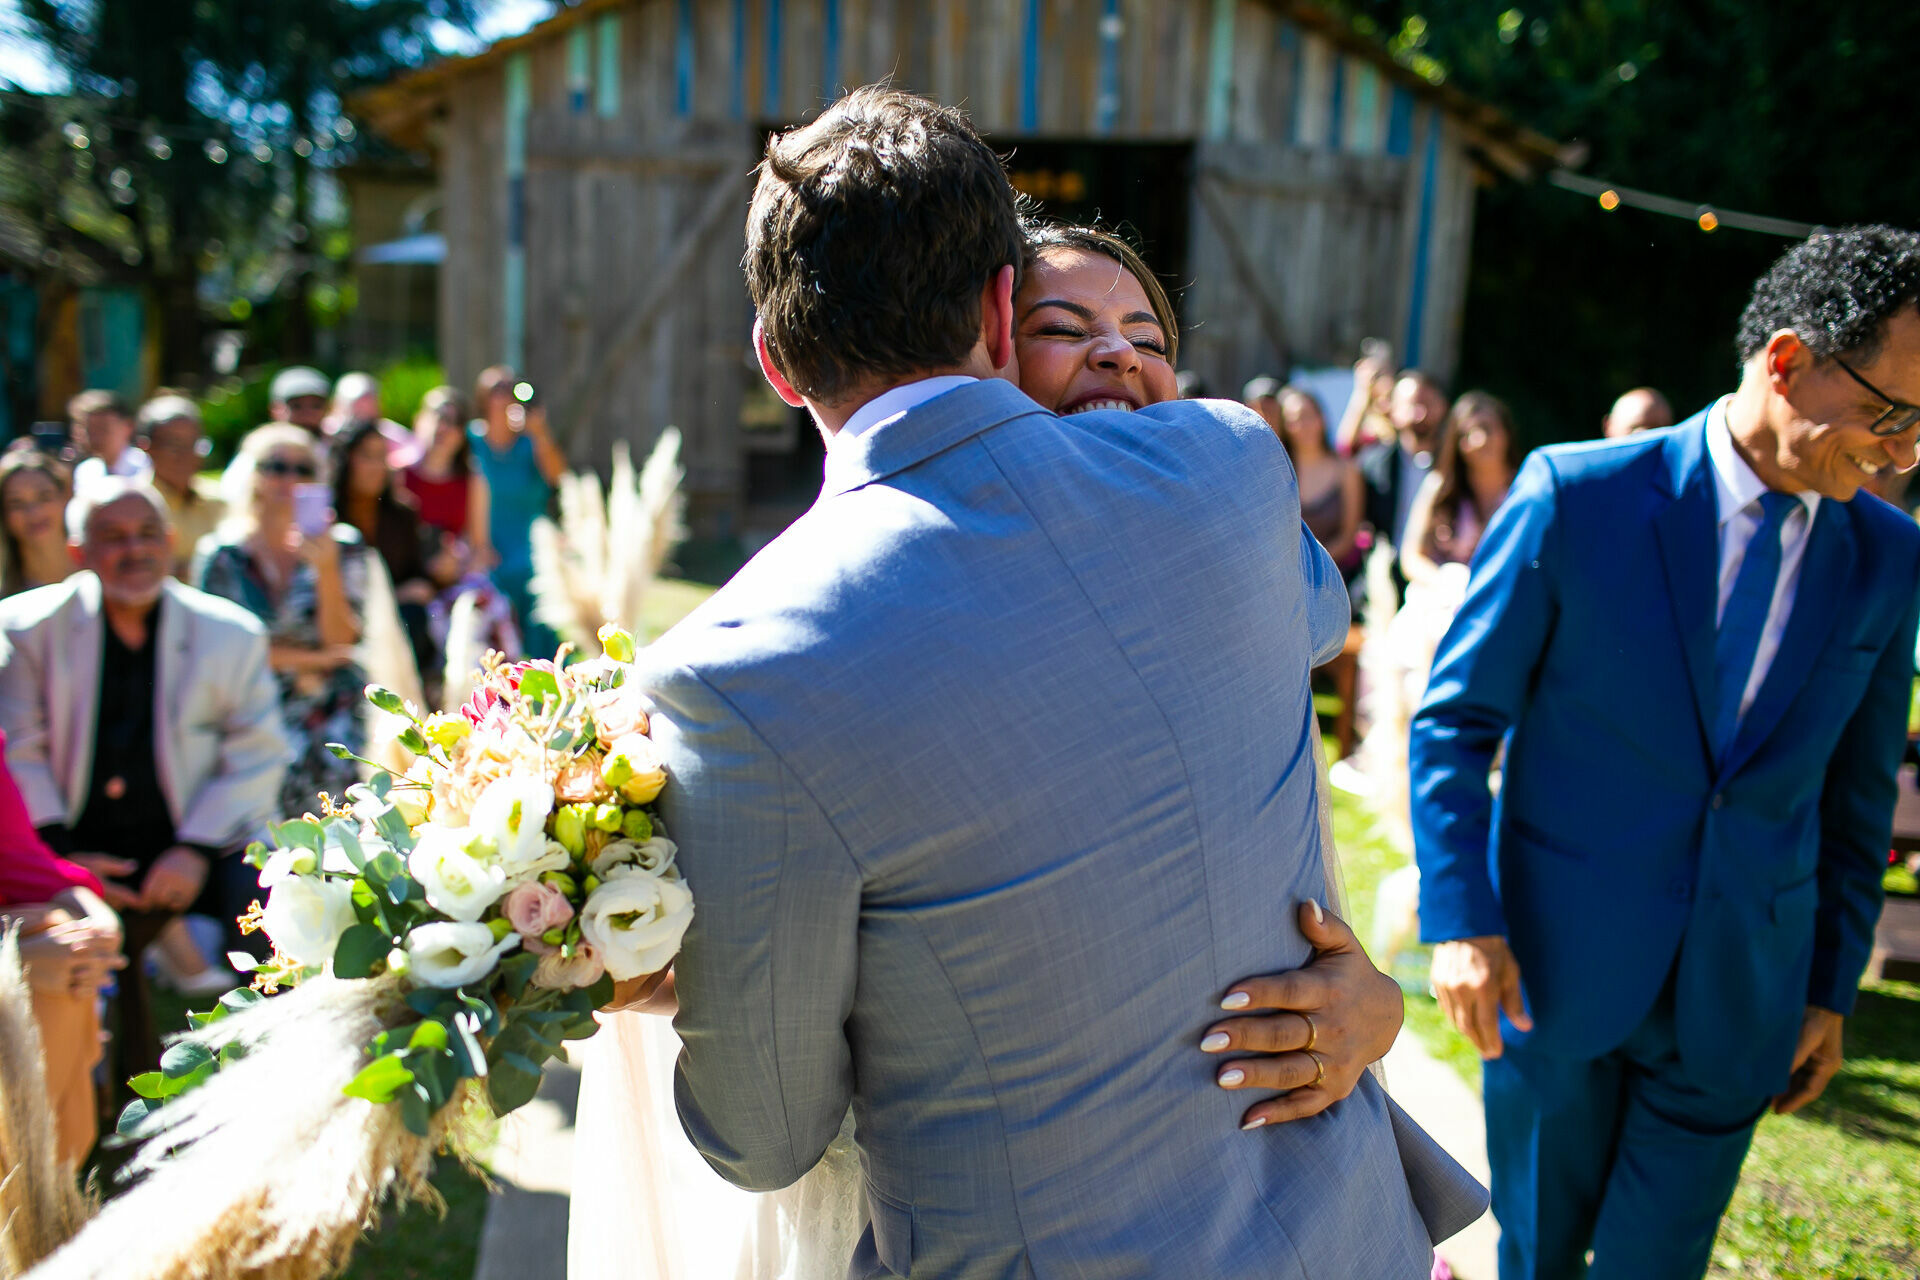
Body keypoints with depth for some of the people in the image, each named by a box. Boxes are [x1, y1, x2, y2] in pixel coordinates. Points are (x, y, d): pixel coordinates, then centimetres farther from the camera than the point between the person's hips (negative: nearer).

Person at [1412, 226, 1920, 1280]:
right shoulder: (1579, 497, -12)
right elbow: (1454, 721, -8)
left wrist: (1831, 989, 11)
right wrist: (1462, 919, -14)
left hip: (1738, 1002, 3)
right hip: (1552, 969, -2)